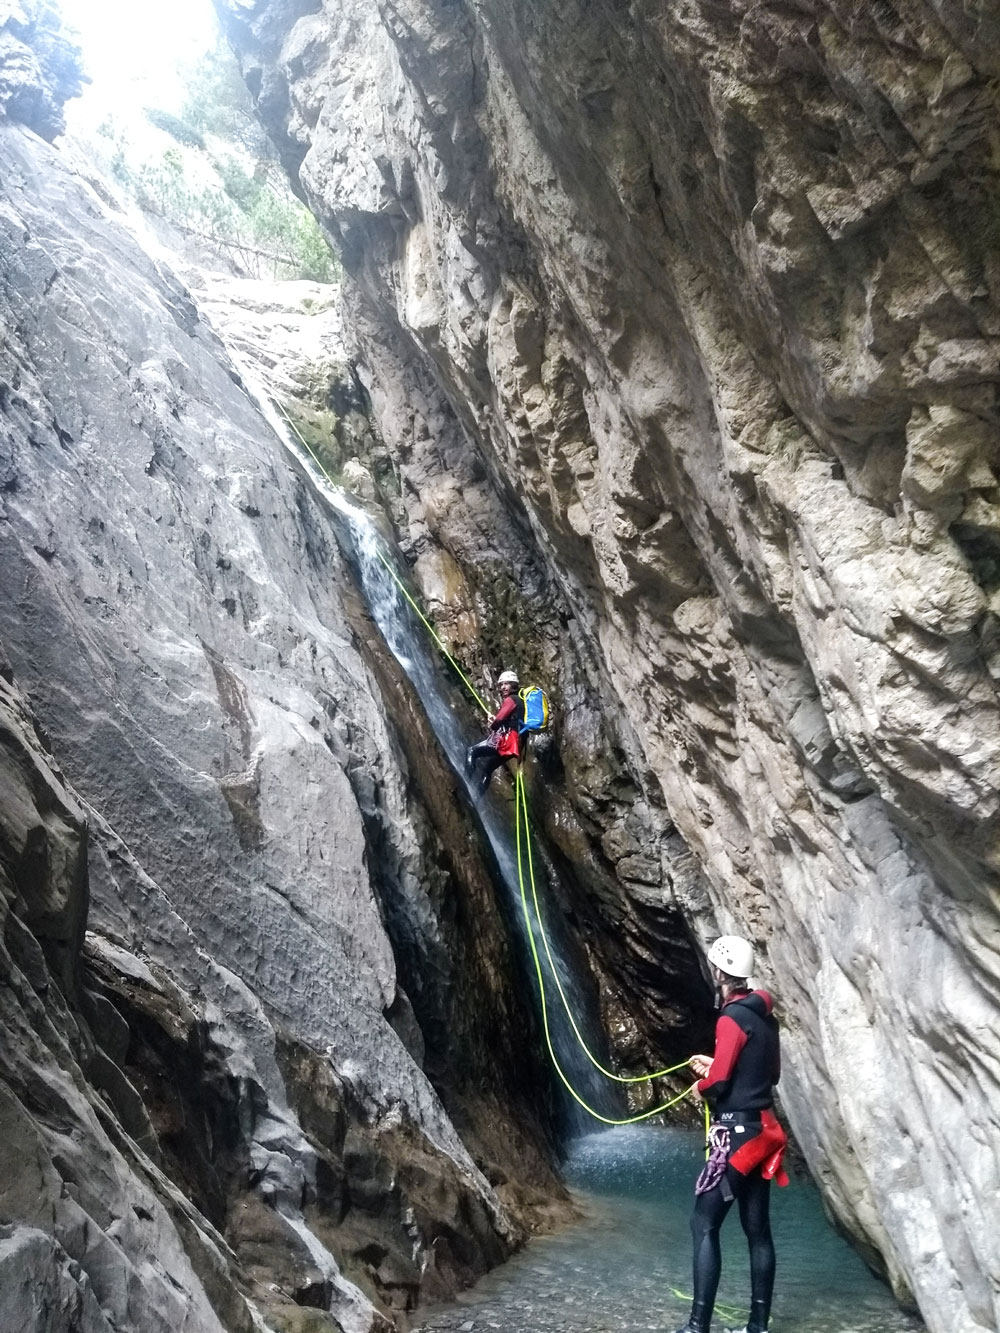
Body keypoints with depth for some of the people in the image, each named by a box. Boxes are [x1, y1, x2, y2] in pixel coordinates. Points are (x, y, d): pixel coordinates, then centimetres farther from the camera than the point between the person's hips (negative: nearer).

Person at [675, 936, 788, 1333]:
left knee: (704, 1226, -6)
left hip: (737, 1134, -9)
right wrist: (715, 1065, 19)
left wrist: (700, 1085, 2)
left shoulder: (732, 1018, -16)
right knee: (757, 1229, 12)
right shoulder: (764, 1016, 10)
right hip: (759, 1131, 9)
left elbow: (718, 1083, -20)